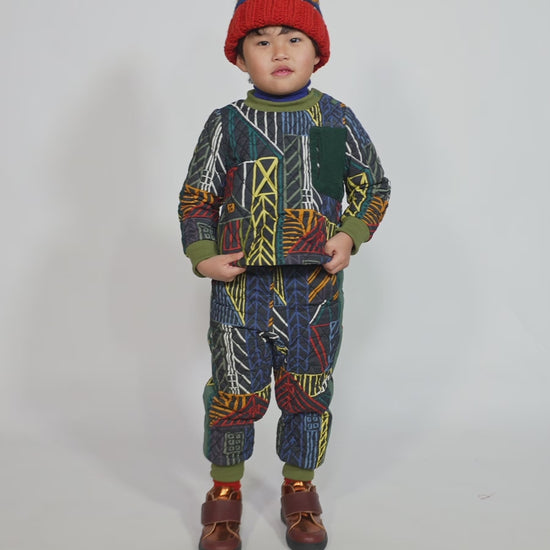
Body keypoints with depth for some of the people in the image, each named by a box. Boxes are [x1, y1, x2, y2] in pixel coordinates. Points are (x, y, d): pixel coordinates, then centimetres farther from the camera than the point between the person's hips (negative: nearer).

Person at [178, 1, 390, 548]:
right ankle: (225, 492, 30)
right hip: (241, 284, -1)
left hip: (316, 285, 1)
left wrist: (350, 236, -7)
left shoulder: (338, 120, 2)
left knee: (308, 392, 12)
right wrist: (202, 256, -8)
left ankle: (299, 488, 34)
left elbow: (373, 185, 9)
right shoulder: (227, 124, 0)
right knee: (234, 392, 7)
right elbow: (196, 196, 5)